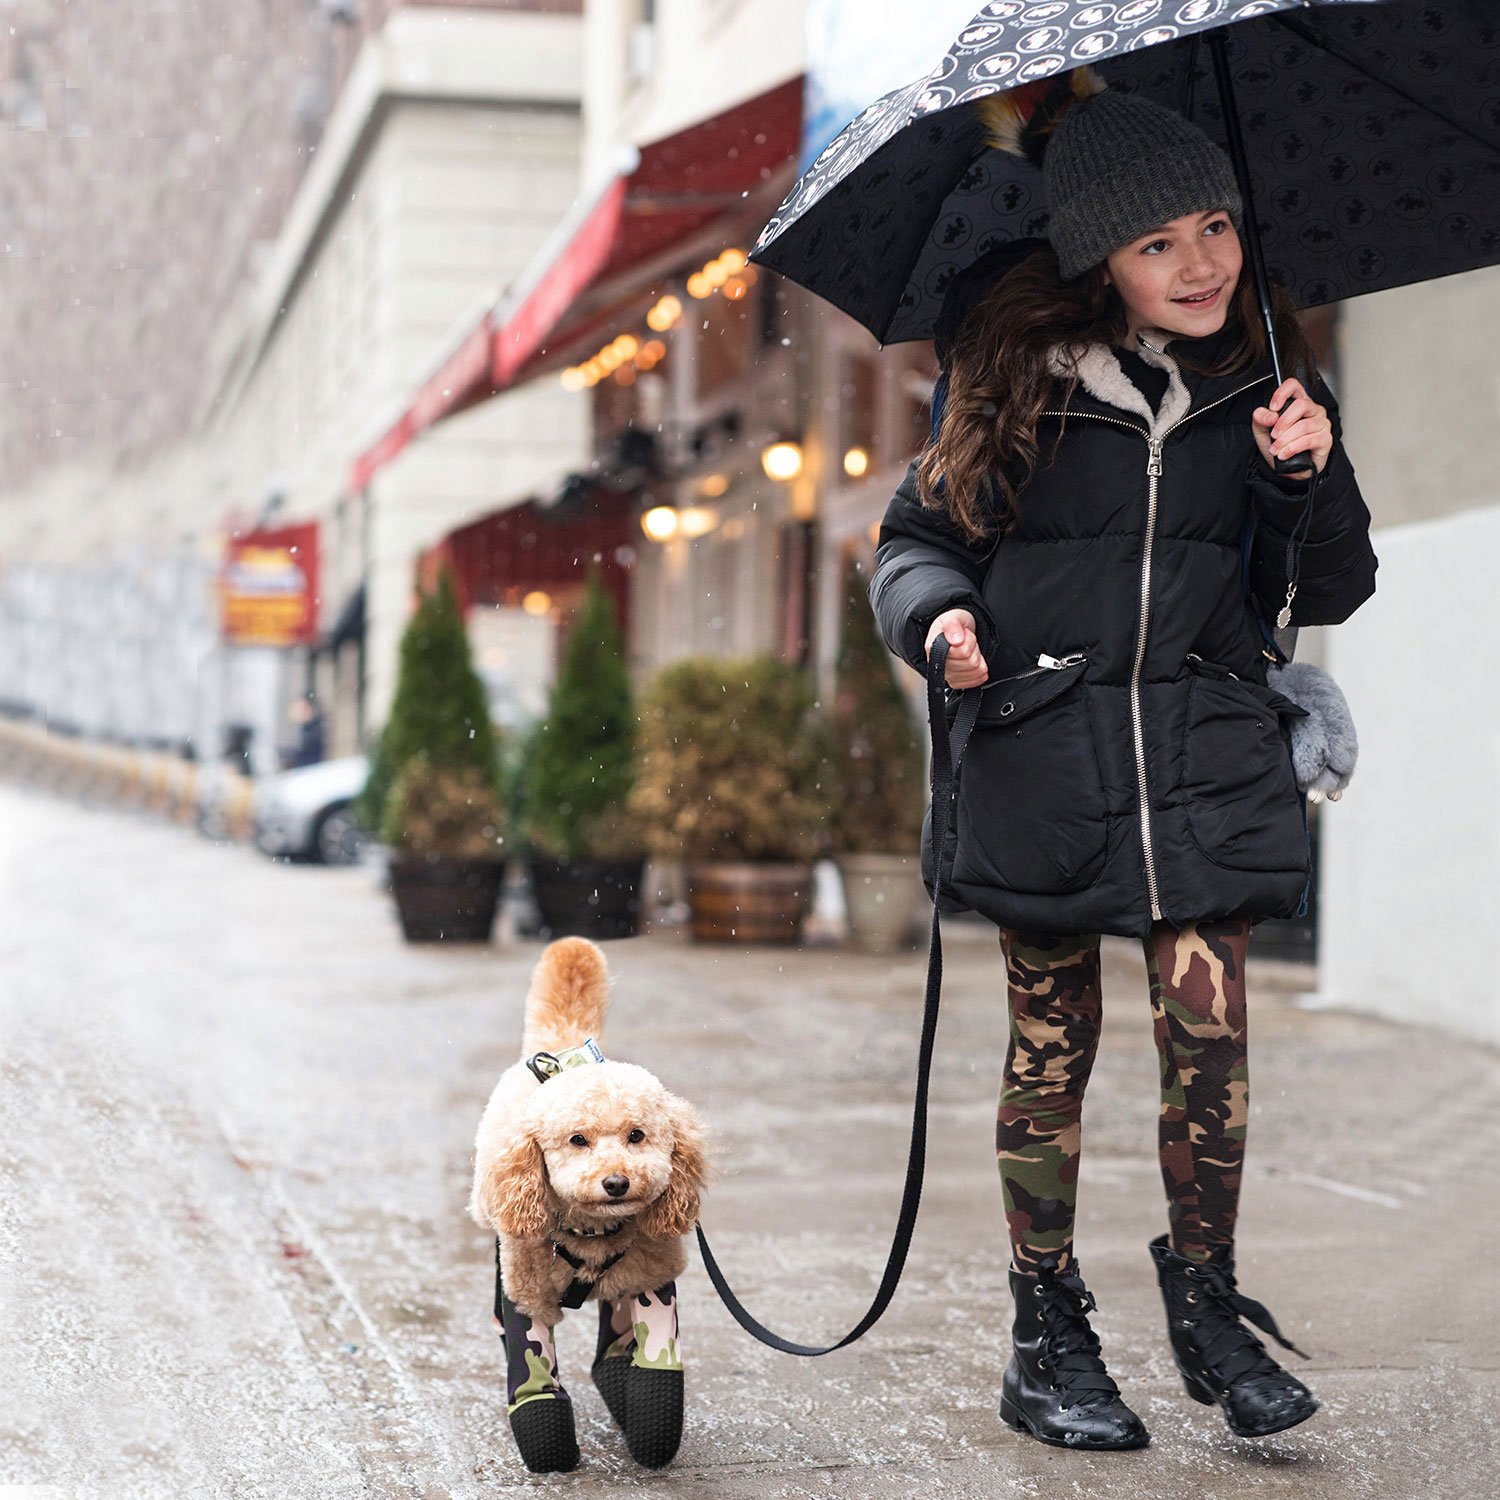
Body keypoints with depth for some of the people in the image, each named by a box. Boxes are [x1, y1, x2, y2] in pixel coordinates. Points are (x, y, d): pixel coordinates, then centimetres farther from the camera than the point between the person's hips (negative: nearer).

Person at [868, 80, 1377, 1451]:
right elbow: (916, 536, 7)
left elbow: (1331, 597, 9)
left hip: (1205, 751, 1)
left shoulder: (1266, 387, 7)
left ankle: (1208, 1303, 12)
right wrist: (937, 612, -14)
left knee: (1208, 1025, -8)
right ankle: (1048, 1338, 16)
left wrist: (1313, 478, -8)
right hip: (1041, 742, -1)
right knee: (1053, 1043, 4)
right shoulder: (1013, 376, 1)